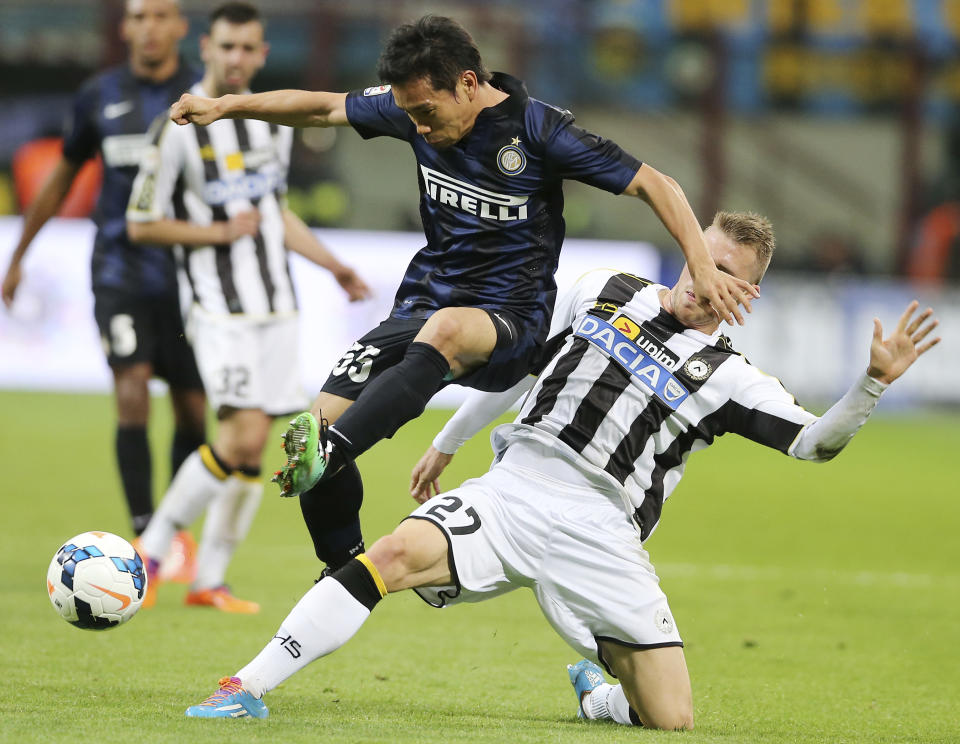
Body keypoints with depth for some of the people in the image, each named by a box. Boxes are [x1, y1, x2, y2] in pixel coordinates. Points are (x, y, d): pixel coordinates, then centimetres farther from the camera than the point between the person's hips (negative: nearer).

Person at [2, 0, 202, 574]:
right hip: (121, 272, 0)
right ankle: (145, 540, -16)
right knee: (133, 395, -17)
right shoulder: (100, 96, 4)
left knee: (192, 412, 6)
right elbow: (63, 177, 17)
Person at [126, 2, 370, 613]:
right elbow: (142, 224, -6)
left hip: (277, 306, 7)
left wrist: (335, 266, 21)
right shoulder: (179, 129, -10)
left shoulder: (274, 122, 11)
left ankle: (210, 581, 11)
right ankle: (151, 550, -5)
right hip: (219, 306, -6)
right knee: (245, 435, -19)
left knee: (254, 451, 3)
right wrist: (221, 233, -14)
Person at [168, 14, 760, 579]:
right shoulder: (411, 108, 1)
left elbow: (655, 184, -11)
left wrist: (703, 265, -22)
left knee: (444, 328, -41)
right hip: (424, 303, 6)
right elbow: (323, 108, 15)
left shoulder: (538, 129, -13)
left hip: (509, 321, -6)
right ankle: (344, 571, 5)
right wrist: (226, 106, 7)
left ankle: (328, 455, -55)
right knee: (323, 416, -13)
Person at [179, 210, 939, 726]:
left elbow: (815, 441, -5)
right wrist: (446, 443, 28)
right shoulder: (605, 293, 13)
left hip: (599, 536, -1)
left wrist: (874, 382, -22)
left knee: (672, 722, -9)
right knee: (398, 553, -28)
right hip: (512, 491, 1)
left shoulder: (727, 378, 4)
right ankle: (247, 689, -25)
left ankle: (595, 691, 28)